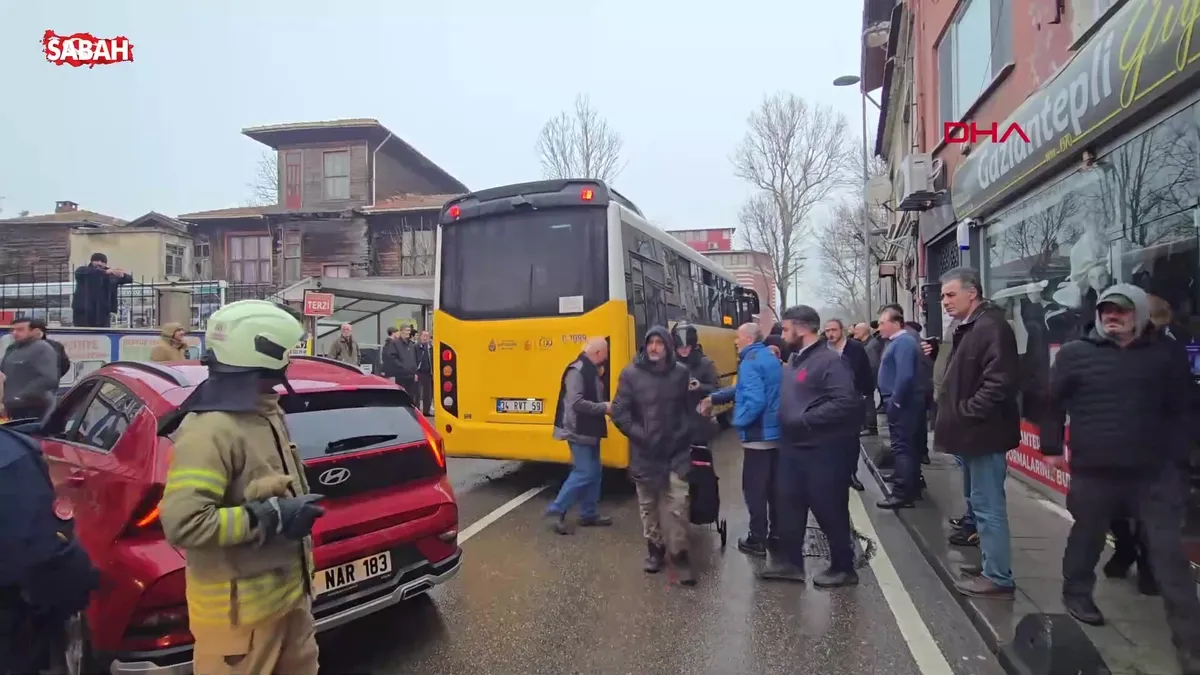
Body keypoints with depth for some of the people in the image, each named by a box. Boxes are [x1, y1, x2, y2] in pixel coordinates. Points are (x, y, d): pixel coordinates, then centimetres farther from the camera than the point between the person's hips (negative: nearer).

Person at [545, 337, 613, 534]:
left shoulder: (591, 370, 12)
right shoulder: (577, 370, -19)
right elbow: (576, 402, -27)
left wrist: (607, 406, 4)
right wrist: (604, 408, -20)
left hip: (590, 431, 10)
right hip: (579, 432, -10)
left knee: (594, 472, 13)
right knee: (584, 473, -8)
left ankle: (588, 514, 23)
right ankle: (555, 512, 2)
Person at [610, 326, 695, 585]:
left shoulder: (681, 373, -1)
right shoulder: (631, 374, -6)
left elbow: (691, 408, 7)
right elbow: (619, 413, -6)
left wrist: (686, 434, -1)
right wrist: (641, 436, -10)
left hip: (676, 453, 0)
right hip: (644, 454, 0)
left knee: (677, 505, -6)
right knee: (648, 505, 13)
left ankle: (679, 554, 8)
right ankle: (655, 548, 31)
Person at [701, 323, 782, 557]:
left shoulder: (750, 363, -17)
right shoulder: (771, 358, 13)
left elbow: (755, 400, -29)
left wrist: (739, 421, -14)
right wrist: (714, 398, 14)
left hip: (758, 435, -9)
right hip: (777, 432, 9)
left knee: (754, 488, 2)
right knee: (775, 486, 16)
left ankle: (757, 540, 10)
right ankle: (776, 535, 26)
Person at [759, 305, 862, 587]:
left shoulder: (829, 361, -16)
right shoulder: (794, 360, 13)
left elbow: (846, 402, -27)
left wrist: (805, 419, -25)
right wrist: (786, 421, 8)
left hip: (821, 449, -9)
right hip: (792, 447, 9)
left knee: (830, 510, 4)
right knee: (789, 505, 14)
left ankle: (843, 567, 21)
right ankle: (790, 561, 27)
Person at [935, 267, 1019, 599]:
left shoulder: (991, 327, -17)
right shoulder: (970, 328, 15)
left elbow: (999, 384, -25)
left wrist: (964, 414, -19)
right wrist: (953, 416, 11)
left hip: (984, 433, -10)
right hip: (975, 433, 10)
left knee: (988, 506, -2)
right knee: (984, 504, 17)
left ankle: (999, 578, 8)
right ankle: (990, 566, 29)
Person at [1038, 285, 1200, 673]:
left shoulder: (1166, 352, 3)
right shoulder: (1075, 353, -1)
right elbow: (1054, 403, 5)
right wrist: (1052, 447, 5)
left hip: (1155, 472, 1)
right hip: (1093, 470, -1)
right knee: (1087, 537, 15)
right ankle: (1076, 593, 38)